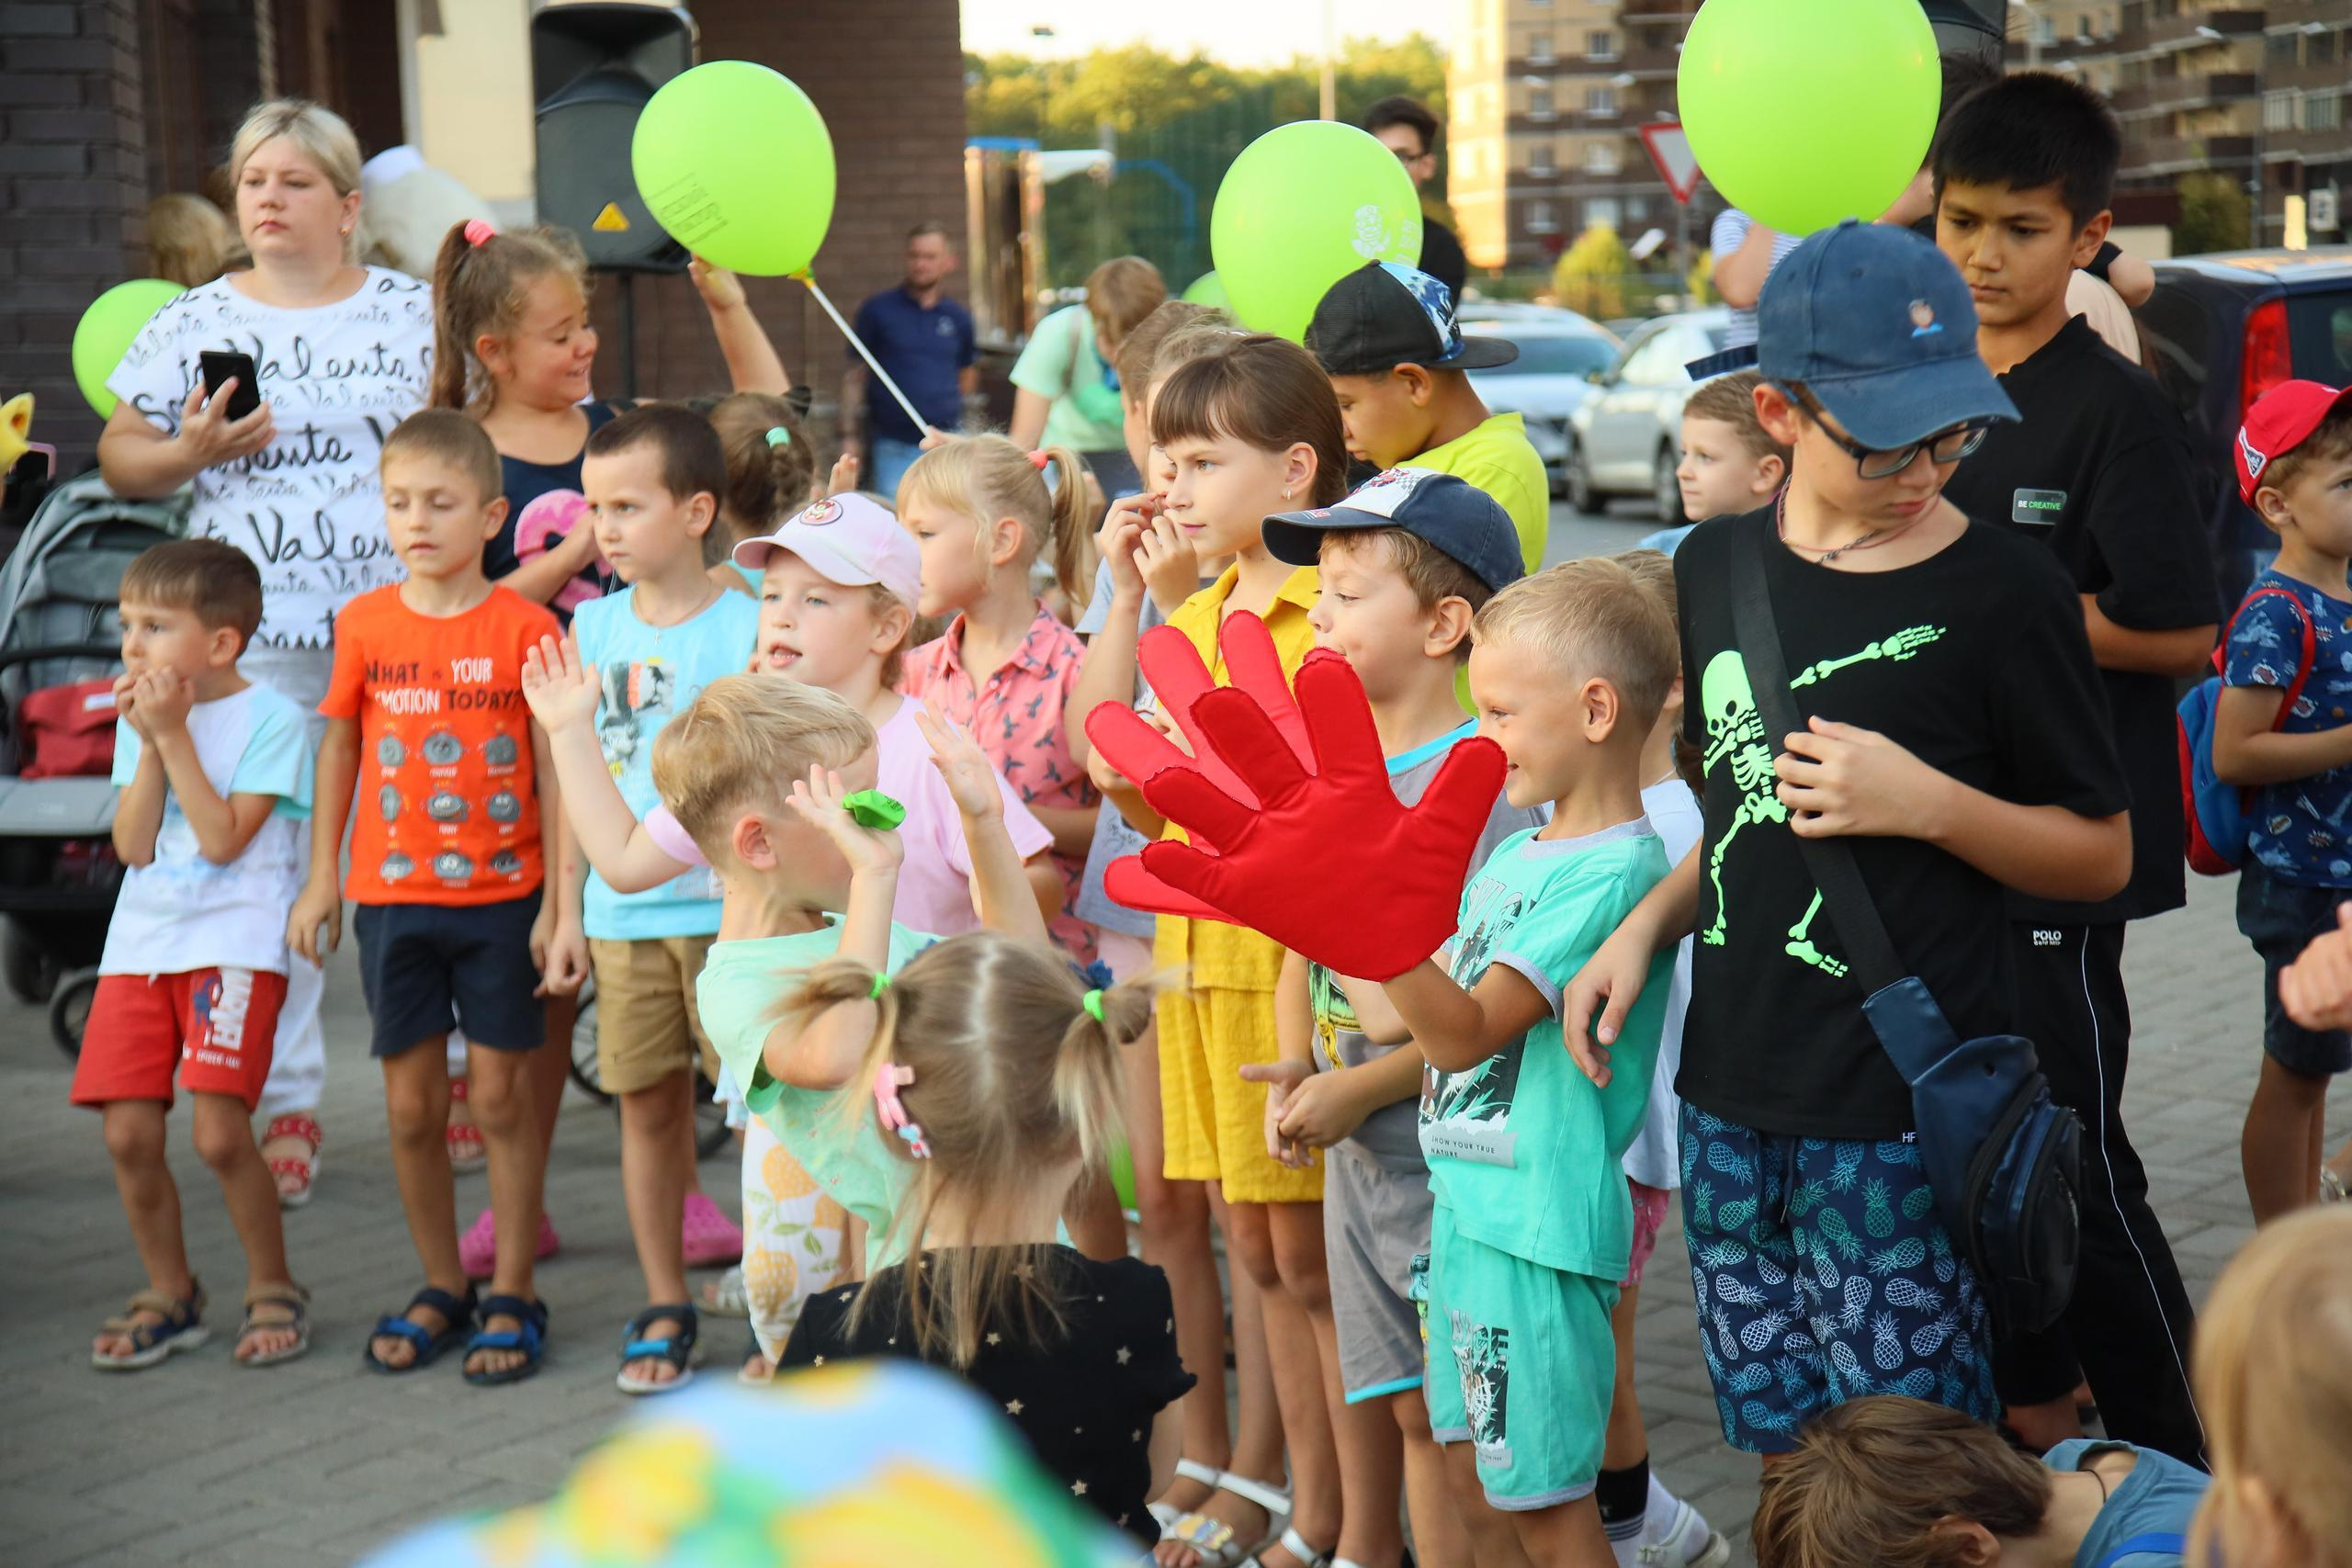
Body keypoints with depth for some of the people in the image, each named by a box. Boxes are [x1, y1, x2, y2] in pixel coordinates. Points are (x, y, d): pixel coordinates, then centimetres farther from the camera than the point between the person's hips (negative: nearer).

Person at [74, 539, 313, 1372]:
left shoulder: (270, 718, -6)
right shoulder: (137, 718, 10)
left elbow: (222, 837, -16)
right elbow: (134, 846, 1)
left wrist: (175, 735, -14)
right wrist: (149, 744, -8)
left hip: (234, 943, -5)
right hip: (140, 942, 6)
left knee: (219, 1131, -15)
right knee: (128, 1132, -1)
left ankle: (271, 1289, 6)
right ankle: (169, 1295, 18)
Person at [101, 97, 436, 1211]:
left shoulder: (417, 315, 7)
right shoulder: (191, 325, 7)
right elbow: (119, 457, 11)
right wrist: (191, 451, -9)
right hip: (256, 641, 0)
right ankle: (285, 1106, 9)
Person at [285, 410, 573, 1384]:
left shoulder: (525, 628, -7)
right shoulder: (364, 626, 1)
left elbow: (555, 770, -5)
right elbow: (340, 751, 11)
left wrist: (561, 906, -8)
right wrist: (322, 878, 11)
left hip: (501, 900, -2)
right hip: (393, 900, 3)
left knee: (502, 1099, 3)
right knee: (412, 1105, 7)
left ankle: (511, 1299, 14)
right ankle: (440, 1289, 22)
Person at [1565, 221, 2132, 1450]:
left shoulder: (2003, 594, -7)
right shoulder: (1718, 566, 10)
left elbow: (2101, 856, -2)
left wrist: (1924, 801, -16)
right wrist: (1647, 925, 6)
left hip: (1904, 1119, -5)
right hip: (1732, 1099, 5)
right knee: (1786, 1458, 11)